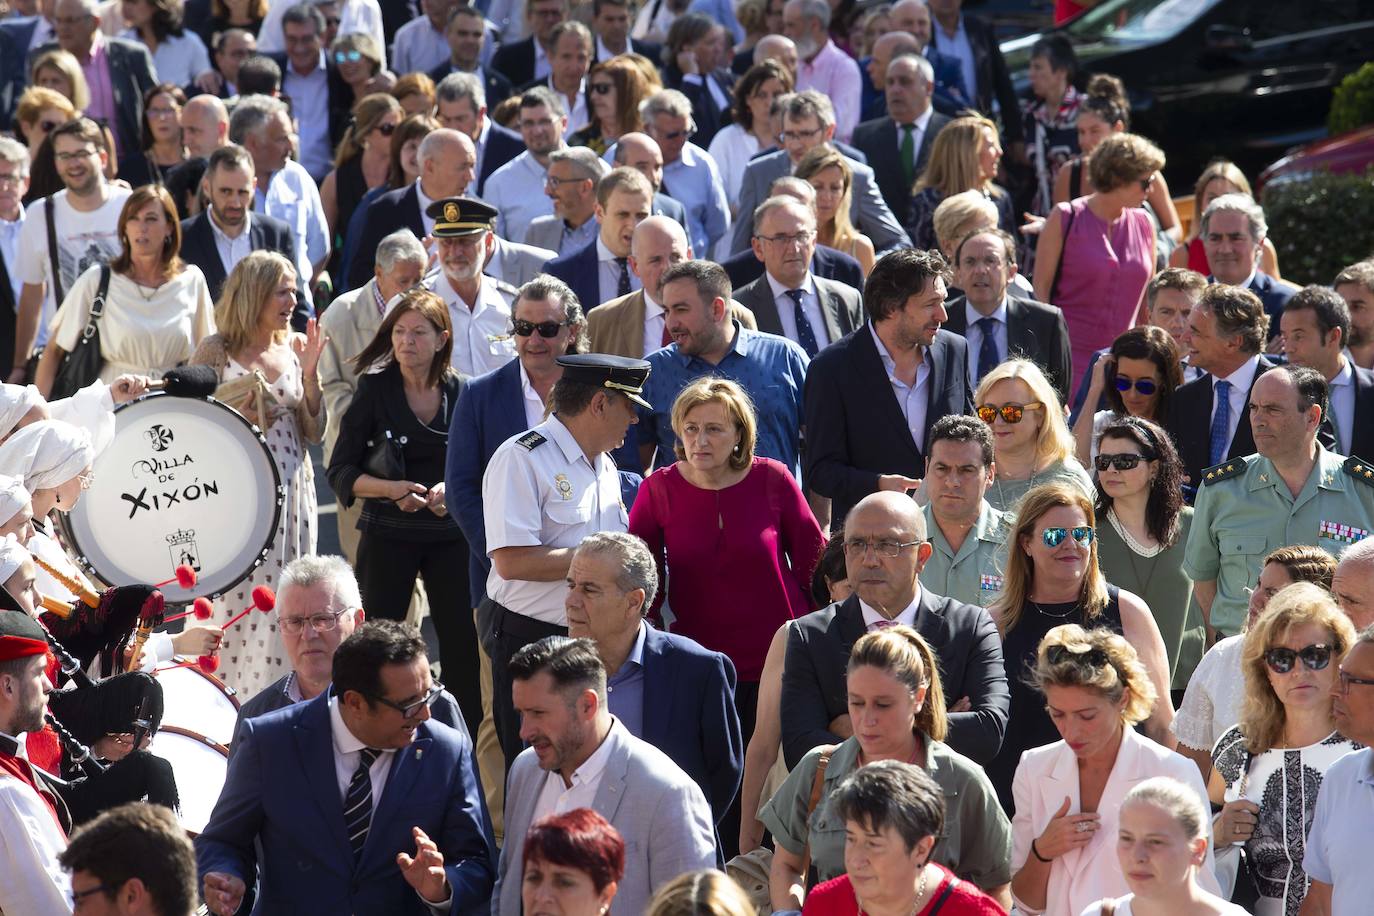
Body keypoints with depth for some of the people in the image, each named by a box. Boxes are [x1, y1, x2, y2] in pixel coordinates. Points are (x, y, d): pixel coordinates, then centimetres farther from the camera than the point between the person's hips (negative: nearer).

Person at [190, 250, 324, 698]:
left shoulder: (293, 350, 9)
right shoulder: (216, 352, -3)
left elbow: (314, 431, 8)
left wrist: (310, 373, -4)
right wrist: (234, 413, -17)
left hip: (289, 488, 4)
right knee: (234, 594, -6)